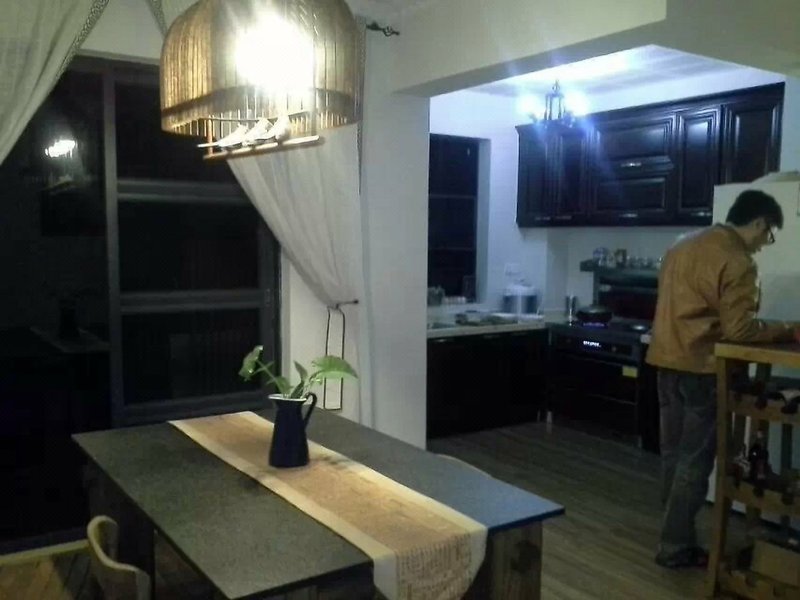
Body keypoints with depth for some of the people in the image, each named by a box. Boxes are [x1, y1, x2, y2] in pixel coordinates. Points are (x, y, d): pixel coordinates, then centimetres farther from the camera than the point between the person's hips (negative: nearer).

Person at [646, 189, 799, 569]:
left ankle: (675, 533, 25)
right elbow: (738, 330, -17)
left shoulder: (685, 244, 14)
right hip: (700, 366, -8)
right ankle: (675, 547, 9)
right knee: (695, 460, 1)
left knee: (674, 452, 15)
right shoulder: (737, 262, -13)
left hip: (666, 359, 8)